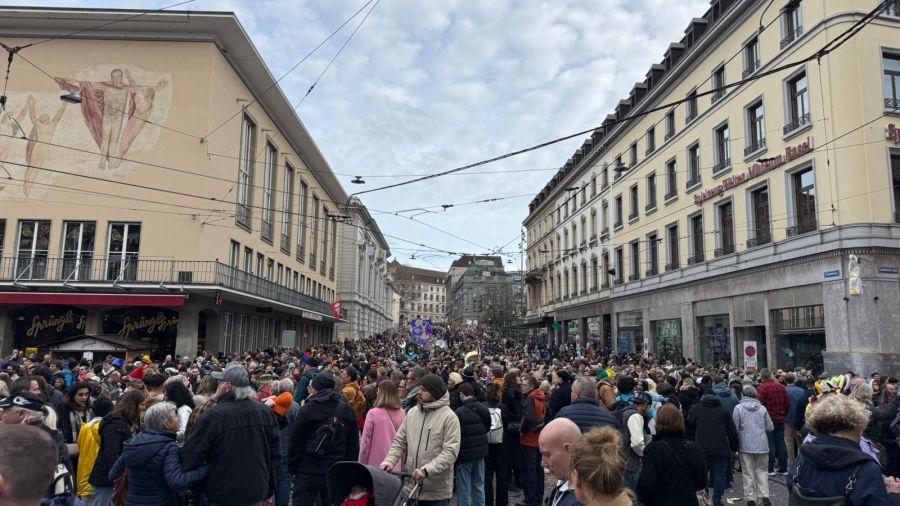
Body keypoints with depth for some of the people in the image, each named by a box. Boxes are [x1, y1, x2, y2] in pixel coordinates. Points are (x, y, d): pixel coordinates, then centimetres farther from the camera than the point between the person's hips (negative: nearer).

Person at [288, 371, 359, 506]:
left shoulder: (306, 409, -7)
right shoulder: (348, 410, 4)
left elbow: (295, 443, -4)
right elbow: (354, 445, 6)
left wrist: (292, 468, 6)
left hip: (308, 471, -3)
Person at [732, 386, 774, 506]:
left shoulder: (738, 408, -7)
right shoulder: (762, 408, 0)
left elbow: (735, 429, -8)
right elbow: (770, 427, 5)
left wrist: (735, 443, 9)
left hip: (746, 446, -2)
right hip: (762, 445, 2)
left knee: (748, 473, 6)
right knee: (761, 470, 15)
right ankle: (764, 495, 5)